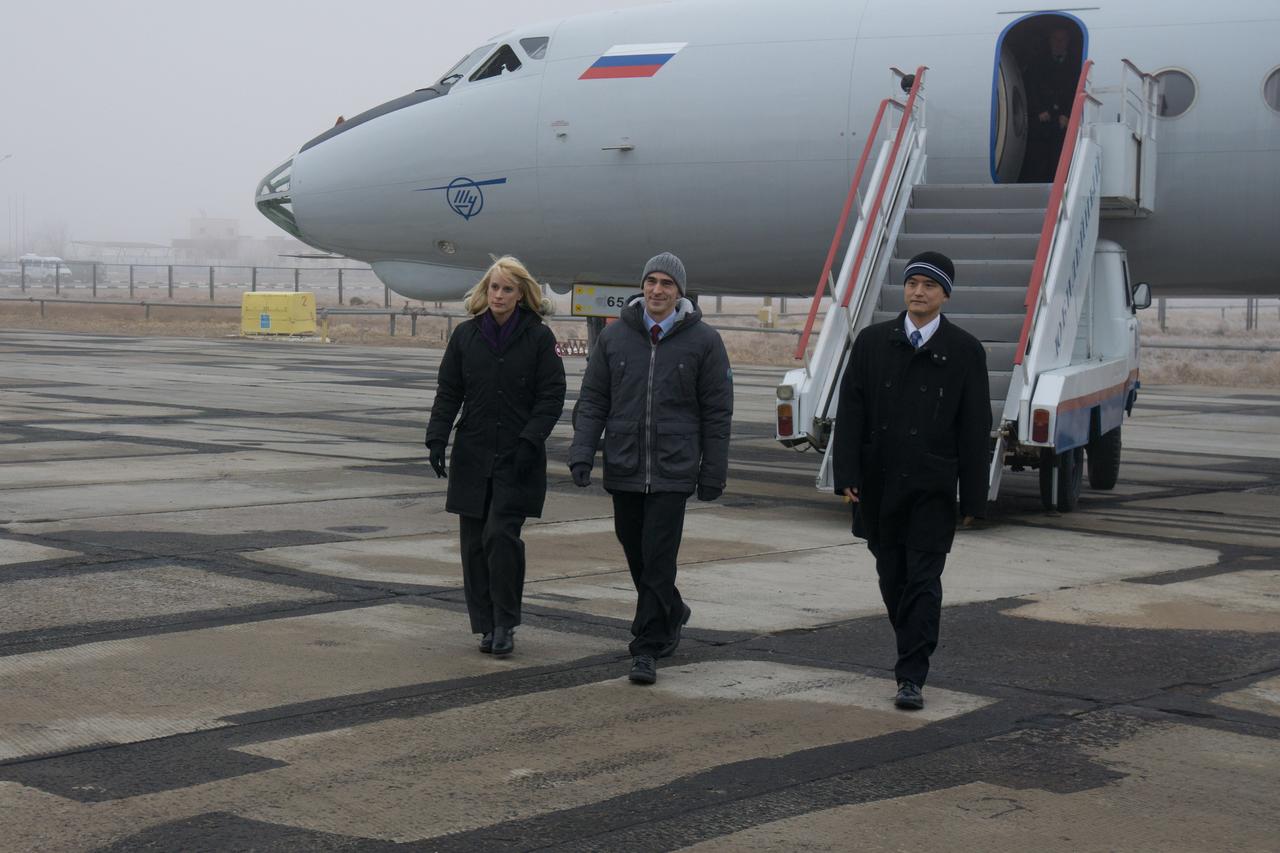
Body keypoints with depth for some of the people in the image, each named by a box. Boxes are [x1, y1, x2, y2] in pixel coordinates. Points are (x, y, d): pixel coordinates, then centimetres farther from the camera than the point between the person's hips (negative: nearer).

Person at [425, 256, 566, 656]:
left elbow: (552, 396, -3)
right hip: (472, 454, 4)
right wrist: (437, 438, -2)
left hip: (517, 458, -3)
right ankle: (487, 624, 14)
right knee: (474, 541, 4)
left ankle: (505, 623, -1)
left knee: (501, 534, -13)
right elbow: (448, 392, 9)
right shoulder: (466, 335, 6)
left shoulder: (539, 337, -2)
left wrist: (530, 440, -13)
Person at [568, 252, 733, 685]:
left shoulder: (704, 341, 0)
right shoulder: (614, 336, 6)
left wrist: (713, 472, -1)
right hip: (623, 469, 3)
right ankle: (672, 613, 38)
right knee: (636, 554, 13)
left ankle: (646, 649, -1)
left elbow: (717, 412, 2)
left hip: (673, 471, -3)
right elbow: (592, 400, 8)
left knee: (658, 560, -7)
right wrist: (582, 451, -5)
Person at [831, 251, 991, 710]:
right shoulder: (873, 341, 5)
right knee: (892, 578, 12)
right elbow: (850, 411, 3)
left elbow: (974, 428, -1)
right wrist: (847, 475, -6)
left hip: (932, 487, -3)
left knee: (923, 582, -6)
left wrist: (973, 496, -3)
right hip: (879, 485, 3)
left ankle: (911, 678, -5)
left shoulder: (964, 351, 0)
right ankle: (915, 651, 31)